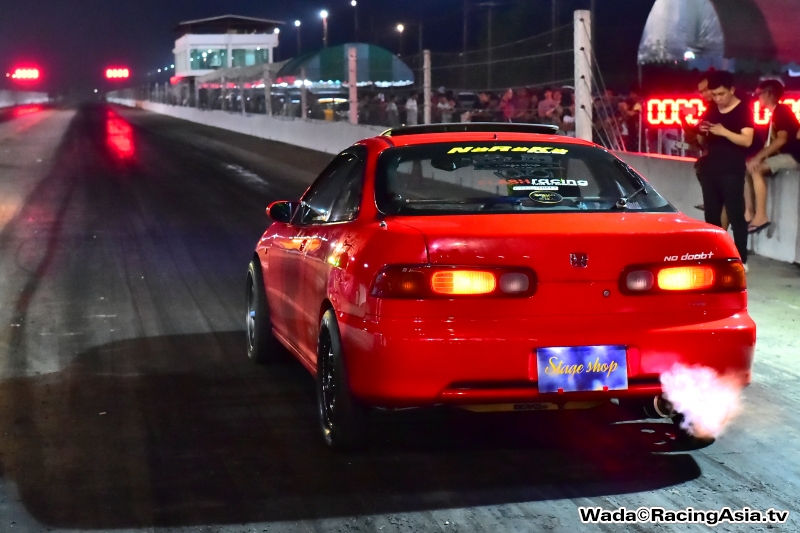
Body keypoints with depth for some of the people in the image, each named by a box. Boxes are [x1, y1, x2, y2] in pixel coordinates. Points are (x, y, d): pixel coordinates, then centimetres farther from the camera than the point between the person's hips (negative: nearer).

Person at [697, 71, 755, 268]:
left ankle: (741, 260, -7)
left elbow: (747, 140, -16)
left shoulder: (743, 111, -6)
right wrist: (702, 132, -4)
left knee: (736, 216, -8)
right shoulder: (711, 111, 13)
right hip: (710, 170, 7)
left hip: (732, 172, -7)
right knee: (711, 215, 9)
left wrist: (724, 132, -26)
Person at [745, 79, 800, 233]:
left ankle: (761, 216, -27)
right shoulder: (776, 113, 18)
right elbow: (773, 141, 18)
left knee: (755, 169, -26)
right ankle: (749, 213, -5)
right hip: (783, 155, 10)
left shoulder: (782, 111, -11)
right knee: (746, 167, 4)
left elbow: (782, 139, -22)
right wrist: (758, 156, 4)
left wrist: (759, 157, -22)